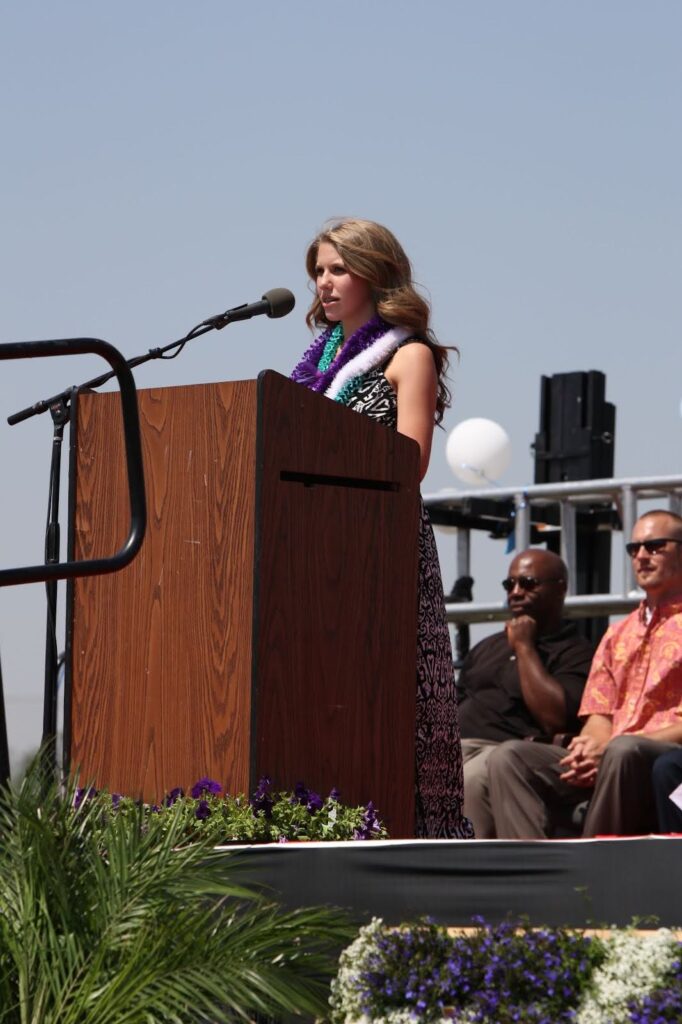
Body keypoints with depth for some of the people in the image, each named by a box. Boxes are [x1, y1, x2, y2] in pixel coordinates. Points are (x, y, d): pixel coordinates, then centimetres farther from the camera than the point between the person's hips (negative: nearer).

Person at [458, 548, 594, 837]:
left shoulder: (576, 653, 7)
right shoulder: (487, 648, 33)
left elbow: (554, 718, -10)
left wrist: (524, 647, -2)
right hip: (452, 745, 6)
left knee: (470, 781, -40)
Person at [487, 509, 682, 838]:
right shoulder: (617, 635, 28)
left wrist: (610, 745, -14)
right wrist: (590, 744, -5)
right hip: (603, 760, 7)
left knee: (624, 751, -40)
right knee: (509, 756, -15)